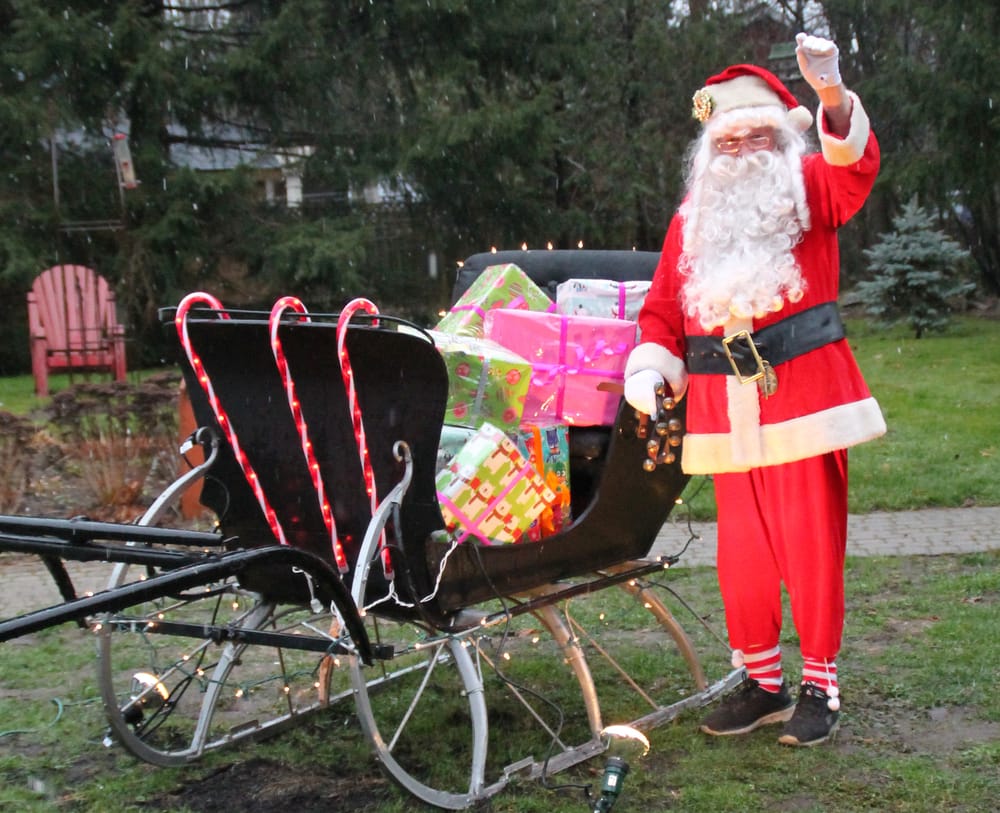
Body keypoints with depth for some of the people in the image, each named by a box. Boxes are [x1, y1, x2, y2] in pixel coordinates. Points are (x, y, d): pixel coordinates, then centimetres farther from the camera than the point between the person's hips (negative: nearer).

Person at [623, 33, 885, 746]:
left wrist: (833, 95, -34)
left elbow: (856, 167, -16)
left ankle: (821, 687, 11)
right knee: (742, 552, 7)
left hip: (803, 393, -3)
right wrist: (650, 366, 1)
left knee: (811, 542, -1)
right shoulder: (694, 215, 16)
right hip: (725, 409, 4)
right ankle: (763, 683, 21)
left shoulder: (809, 190, 6)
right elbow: (663, 303, 18)